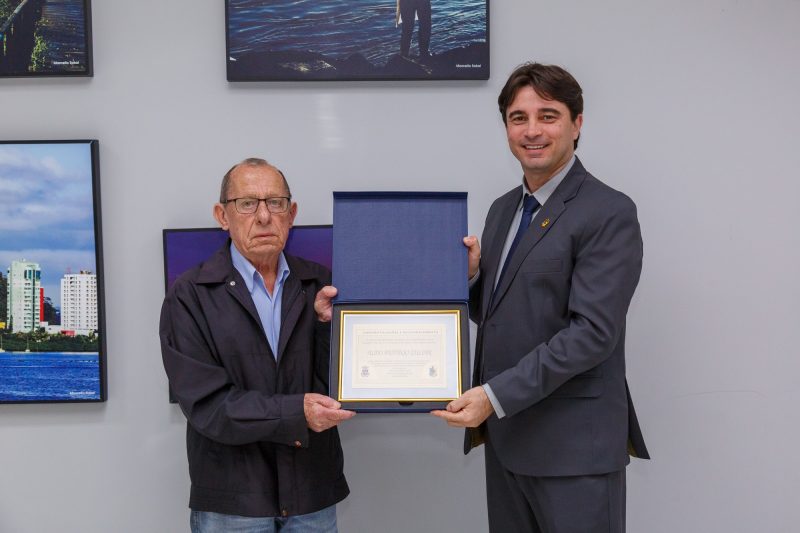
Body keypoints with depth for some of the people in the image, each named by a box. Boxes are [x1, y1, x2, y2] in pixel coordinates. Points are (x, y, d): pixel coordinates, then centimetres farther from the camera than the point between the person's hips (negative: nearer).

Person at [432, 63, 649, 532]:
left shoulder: (609, 213, -12)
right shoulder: (503, 210, 12)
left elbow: (592, 331, -19)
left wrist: (496, 395, -21)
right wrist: (470, 274, -3)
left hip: (574, 444, -7)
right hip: (505, 433, 7)